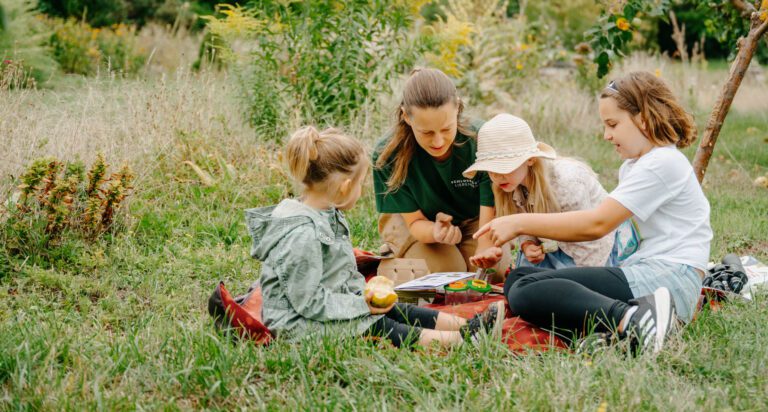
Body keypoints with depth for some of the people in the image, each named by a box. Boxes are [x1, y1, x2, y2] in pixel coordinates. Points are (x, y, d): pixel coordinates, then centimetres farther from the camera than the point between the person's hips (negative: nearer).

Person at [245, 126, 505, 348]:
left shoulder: (327, 216, 7)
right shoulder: (302, 235, -27)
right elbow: (308, 301, -25)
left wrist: (365, 294, 1)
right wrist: (362, 305, -18)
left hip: (335, 308, 10)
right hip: (298, 324, -10)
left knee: (397, 312, -1)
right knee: (377, 327, -17)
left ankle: (466, 326, -5)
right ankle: (458, 341, -21)